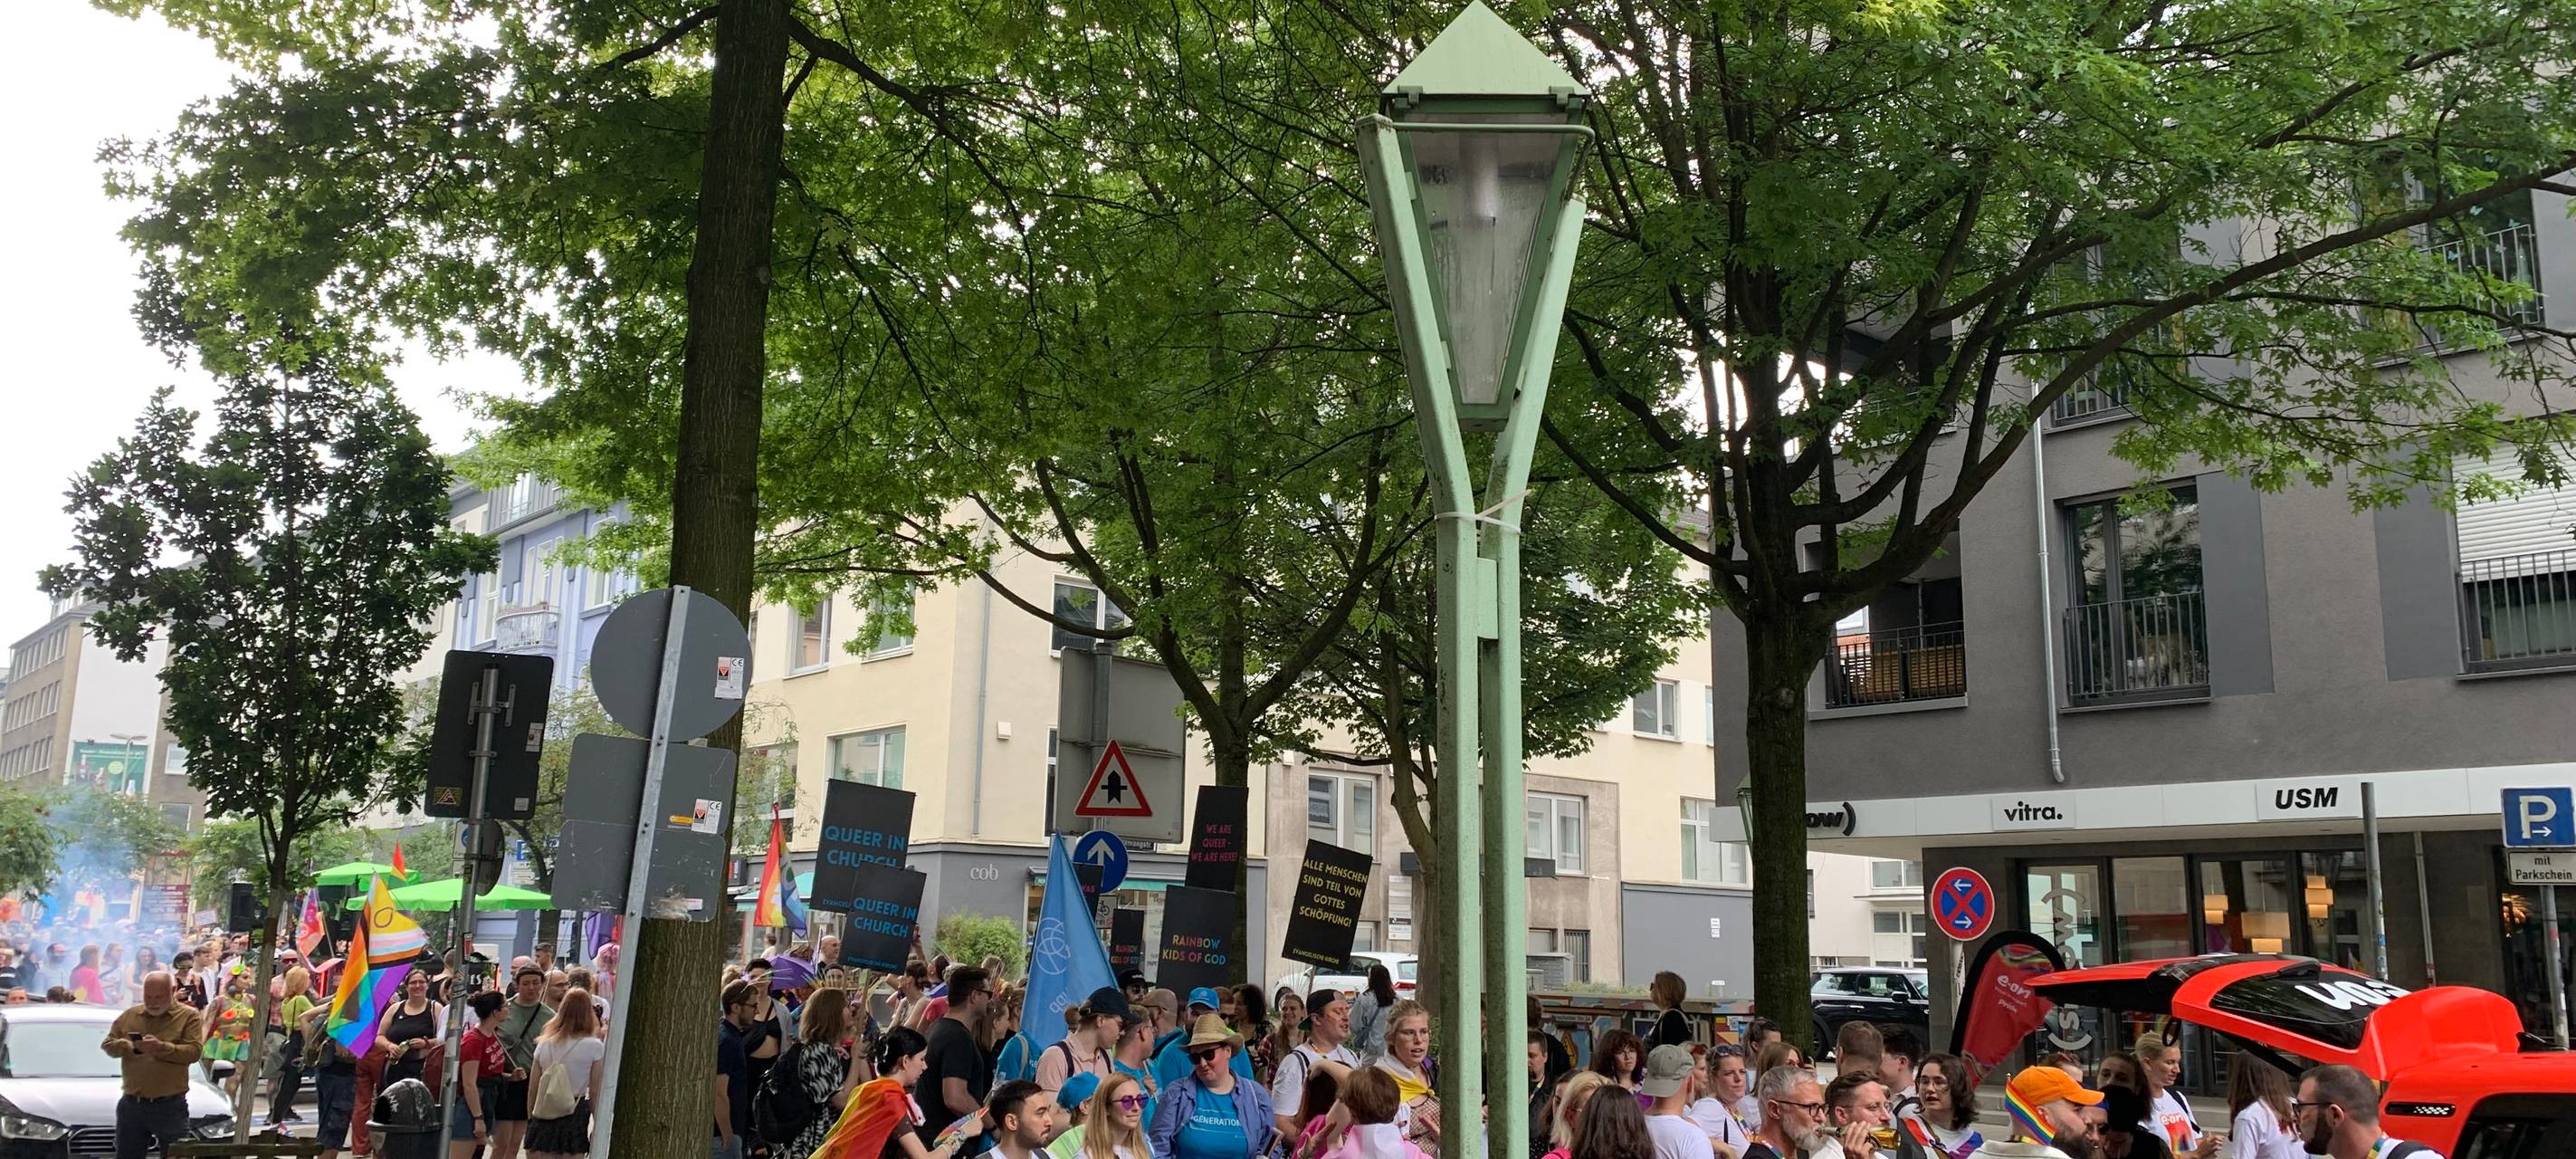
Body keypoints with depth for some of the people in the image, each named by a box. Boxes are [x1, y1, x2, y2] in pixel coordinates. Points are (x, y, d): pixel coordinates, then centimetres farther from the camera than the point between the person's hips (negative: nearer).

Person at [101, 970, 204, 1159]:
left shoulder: (188, 1016, -1)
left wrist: (161, 1047, -23)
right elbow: (107, 1044, 9)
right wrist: (131, 1046, -11)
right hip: (131, 1104, 4)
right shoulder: (129, 1015, 12)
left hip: (170, 1107, -4)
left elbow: (194, 1051, -10)